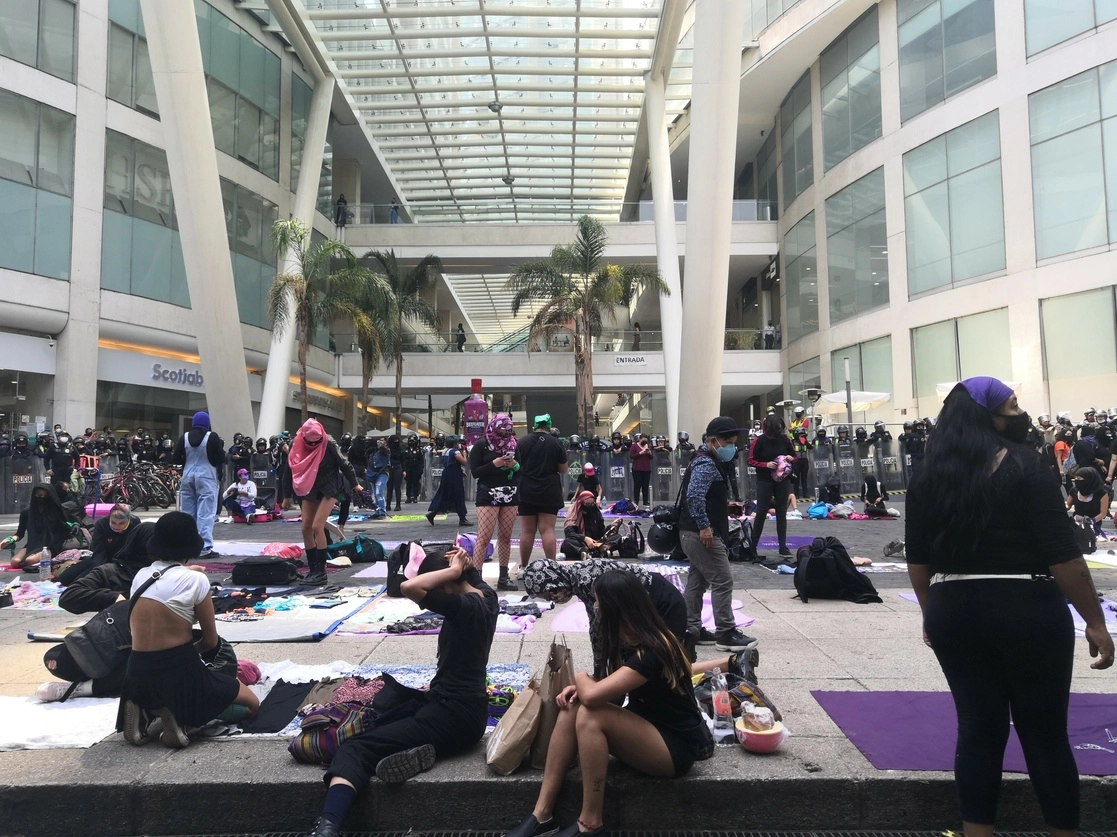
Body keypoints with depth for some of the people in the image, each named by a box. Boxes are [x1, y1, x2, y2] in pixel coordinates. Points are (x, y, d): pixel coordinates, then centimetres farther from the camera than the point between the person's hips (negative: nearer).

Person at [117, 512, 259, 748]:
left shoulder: (140, 577, 4)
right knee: (251, 703, 11)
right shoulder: (195, 580, -12)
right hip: (179, 672, -7)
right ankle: (180, 716, -5)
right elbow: (211, 642, -3)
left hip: (138, 675, 7)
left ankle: (146, 711, 15)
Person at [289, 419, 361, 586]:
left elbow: (343, 464, -8)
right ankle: (312, 569, 12)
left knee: (317, 527, -15)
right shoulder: (296, 445, -6)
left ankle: (321, 571, -10)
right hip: (309, 490, 5)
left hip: (328, 489, -5)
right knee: (306, 529, 1)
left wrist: (354, 484, 0)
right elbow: (291, 470, 4)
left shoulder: (329, 444, -18)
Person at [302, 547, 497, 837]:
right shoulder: (487, 596, 5)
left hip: (453, 716, -10)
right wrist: (462, 565, 7)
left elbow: (409, 587, -32)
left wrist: (453, 570, -20)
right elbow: (471, 574, 28)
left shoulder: (465, 607, -20)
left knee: (355, 748, -17)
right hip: (463, 705, 10)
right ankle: (411, 749, -5)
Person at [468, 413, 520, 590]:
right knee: (484, 536, -9)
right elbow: (474, 471, -7)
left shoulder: (514, 444, 10)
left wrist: (515, 465, -8)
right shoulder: (481, 445, -3)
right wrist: (493, 464, -18)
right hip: (488, 495, -4)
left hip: (510, 495, 5)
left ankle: (503, 577, 14)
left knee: (505, 536, 7)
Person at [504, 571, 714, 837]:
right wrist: (579, 688, -10)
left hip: (677, 747, -8)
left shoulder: (651, 651, -27)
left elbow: (592, 696, -34)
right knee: (571, 708, -14)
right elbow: (608, 690, 11)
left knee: (590, 714, -28)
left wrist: (580, 677, -10)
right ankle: (542, 813, -11)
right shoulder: (629, 640, 2)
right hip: (646, 728, 8)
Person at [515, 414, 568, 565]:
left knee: (527, 531, 6)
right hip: (549, 492, -1)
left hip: (526, 492, 1)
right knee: (547, 530, -1)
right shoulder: (556, 443, -2)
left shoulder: (521, 442, 1)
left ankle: (524, 566, 13)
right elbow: (563, 469, 3)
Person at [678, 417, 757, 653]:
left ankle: (691, 630, 21)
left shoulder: (709, 462, 16)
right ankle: (726, 634, 2)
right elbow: (694, 496, -30)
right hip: (703, 535, -11)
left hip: (696, 535, 11)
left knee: (697, 582, 14)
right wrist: (704, 526, -27)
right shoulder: (706, 465, -18)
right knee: (723, 582, -5)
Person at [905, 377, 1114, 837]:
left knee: (978, 729, 11)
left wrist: (931, 613, 19)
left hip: (953, 612, 4)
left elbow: (918, 559, 7)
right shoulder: (1023, 464, -10)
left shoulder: (927, 475, 3)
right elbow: (1062, 554, -13)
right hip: (1028, 610, -3)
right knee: (1045, 733, 10)